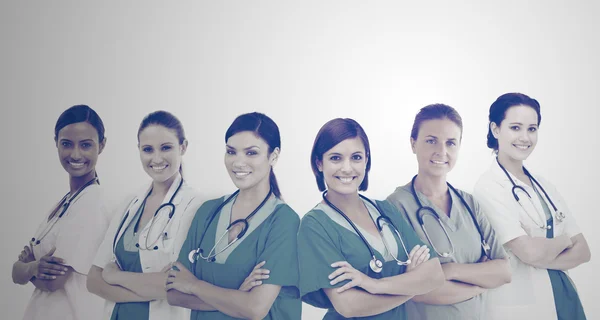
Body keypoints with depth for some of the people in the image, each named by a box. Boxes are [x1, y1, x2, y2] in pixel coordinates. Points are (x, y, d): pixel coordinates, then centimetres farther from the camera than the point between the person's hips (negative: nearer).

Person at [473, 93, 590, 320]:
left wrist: (541, 260, -15)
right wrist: (564, 240, -3)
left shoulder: (542, 185, 6)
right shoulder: (488, 188, -15)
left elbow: (582, 250, 2)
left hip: (563, 296, 6)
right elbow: (530, 252, -22)